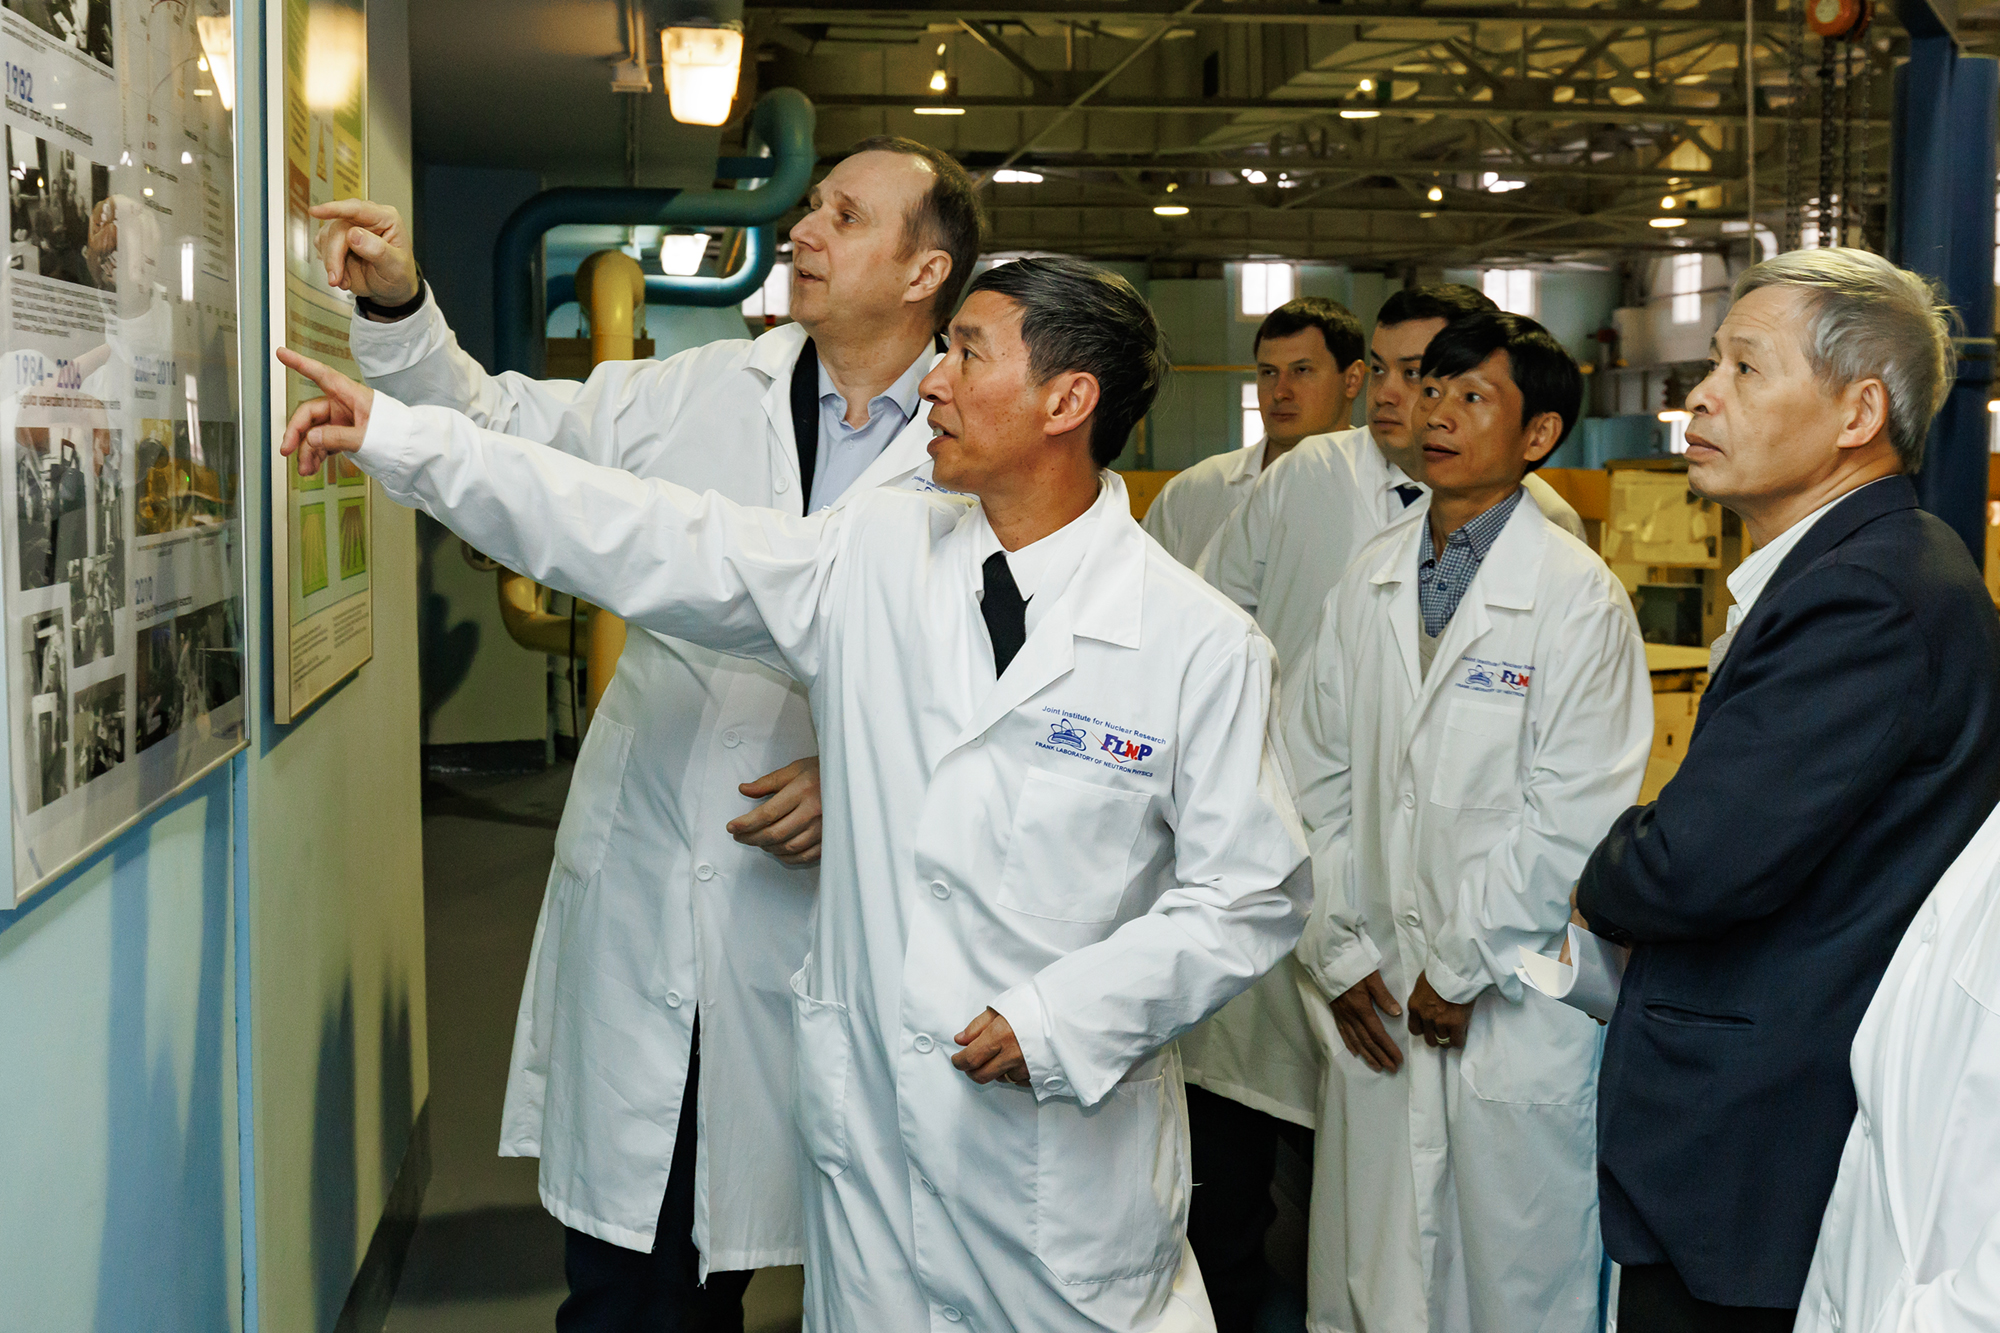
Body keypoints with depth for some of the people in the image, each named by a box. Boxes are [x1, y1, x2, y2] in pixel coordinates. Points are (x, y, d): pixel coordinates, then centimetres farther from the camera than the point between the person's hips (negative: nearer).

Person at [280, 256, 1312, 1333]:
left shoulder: (1202, 644, -9)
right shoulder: (874, 557, 1)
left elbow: (1249, 897, -6)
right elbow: (655, 547, 0)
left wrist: (1064, 1021, -16)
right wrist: (398, 438, -2)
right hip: (870, 1125, 3)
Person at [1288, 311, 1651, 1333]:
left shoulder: (1579, 597, -9)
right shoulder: (1367, 584, 8)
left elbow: (1576, 817, -12)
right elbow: (1317, 780, 9)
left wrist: (1461, 969, -10)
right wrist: (1337, 955, 3)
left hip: (1514, 1010, -4)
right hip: (1374, 1007, 5)